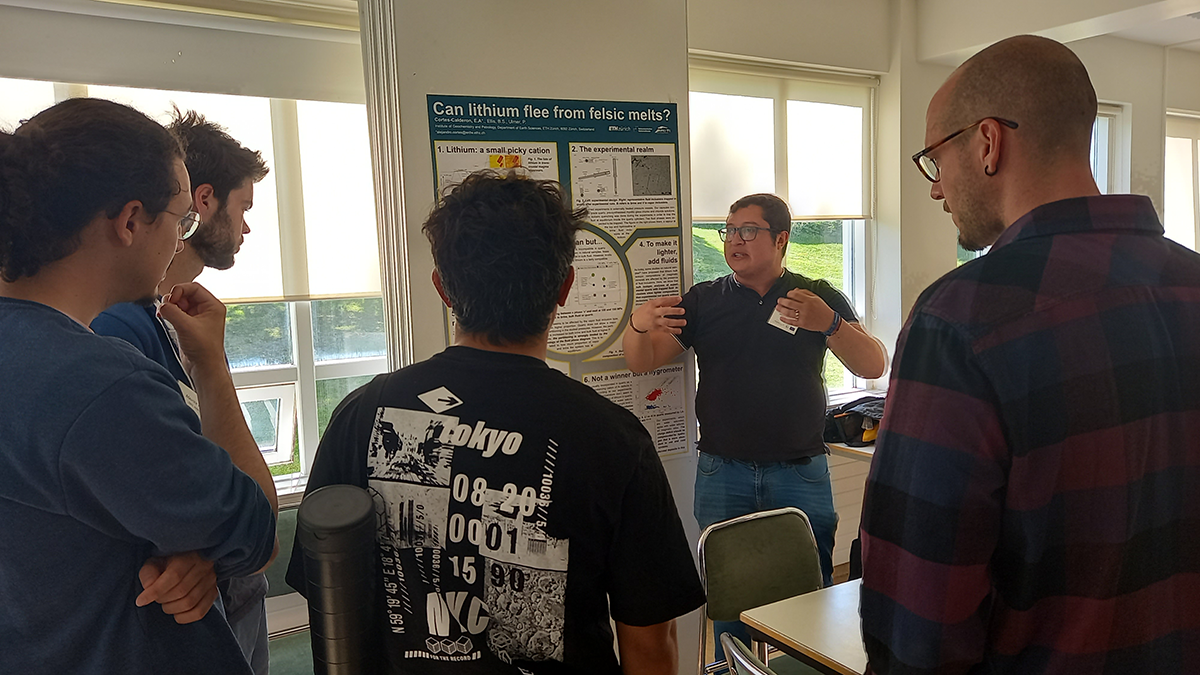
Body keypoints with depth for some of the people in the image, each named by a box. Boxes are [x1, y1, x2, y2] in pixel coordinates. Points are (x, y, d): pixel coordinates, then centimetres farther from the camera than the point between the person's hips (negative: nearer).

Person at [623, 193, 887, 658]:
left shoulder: (818, 298, 4)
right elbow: (642, 362, 4)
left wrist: (827, 322, -24)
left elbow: (873, 366, -5)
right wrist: (638, 325, -20)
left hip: (801, 473, -1)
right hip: (723, 474, 1)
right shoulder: (703, 301, 8)